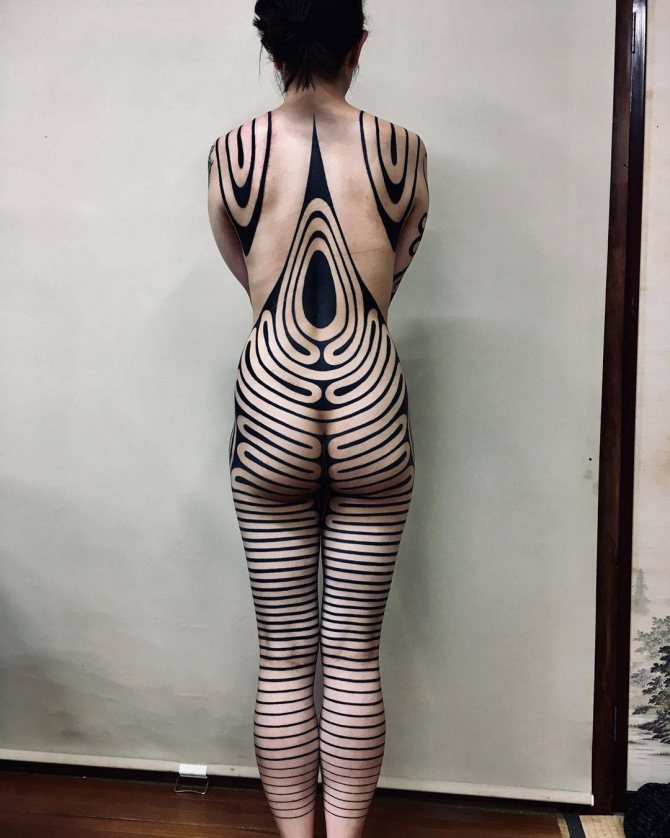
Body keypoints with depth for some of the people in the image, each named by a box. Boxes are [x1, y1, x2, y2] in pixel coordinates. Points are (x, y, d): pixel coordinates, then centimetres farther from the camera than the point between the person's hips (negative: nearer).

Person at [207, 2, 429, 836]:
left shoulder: (232, 153, 1)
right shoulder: (402, 150, 1)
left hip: (271, 411, 0)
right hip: (369, 406, 1)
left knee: (283, 659, 12)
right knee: (354, 656, 12)